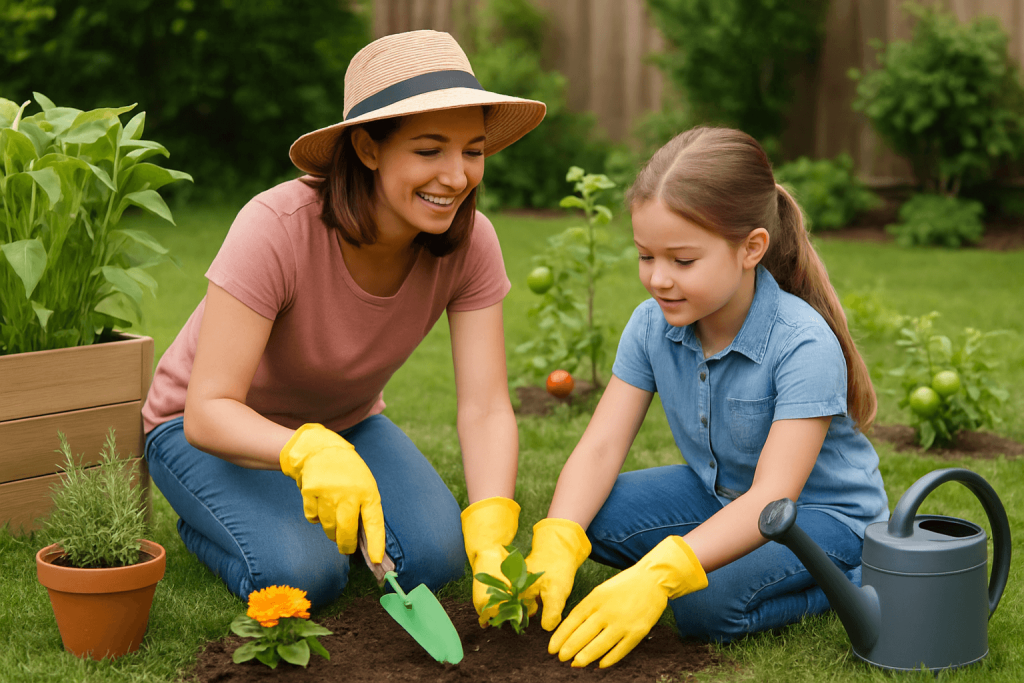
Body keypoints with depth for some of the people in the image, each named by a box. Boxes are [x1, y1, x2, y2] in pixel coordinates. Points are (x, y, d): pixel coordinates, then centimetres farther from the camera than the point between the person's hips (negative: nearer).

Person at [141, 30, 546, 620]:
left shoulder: (469, 243, -21)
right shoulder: (277, 228, -34)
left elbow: (486, 408, -24)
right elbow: (209, 411, -35)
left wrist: (491, 537, -40)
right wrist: (311, 452, -55)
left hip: (344, 422, 4)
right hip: (212, 427, -4)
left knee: (434, 556, -18)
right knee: (303, 572, -28)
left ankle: (314, 506, 11)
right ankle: (204, 518, 5)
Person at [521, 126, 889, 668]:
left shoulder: (804, 344, -29)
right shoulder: (652, 324, -10)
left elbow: (771, 498, -35)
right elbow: (600, 446, -14)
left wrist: (658, 576, -47)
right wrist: (555, 548, -32)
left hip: (823, 513, -6)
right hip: (719, 494, 6)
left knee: (708, 604, -31)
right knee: (593, 513, -16)